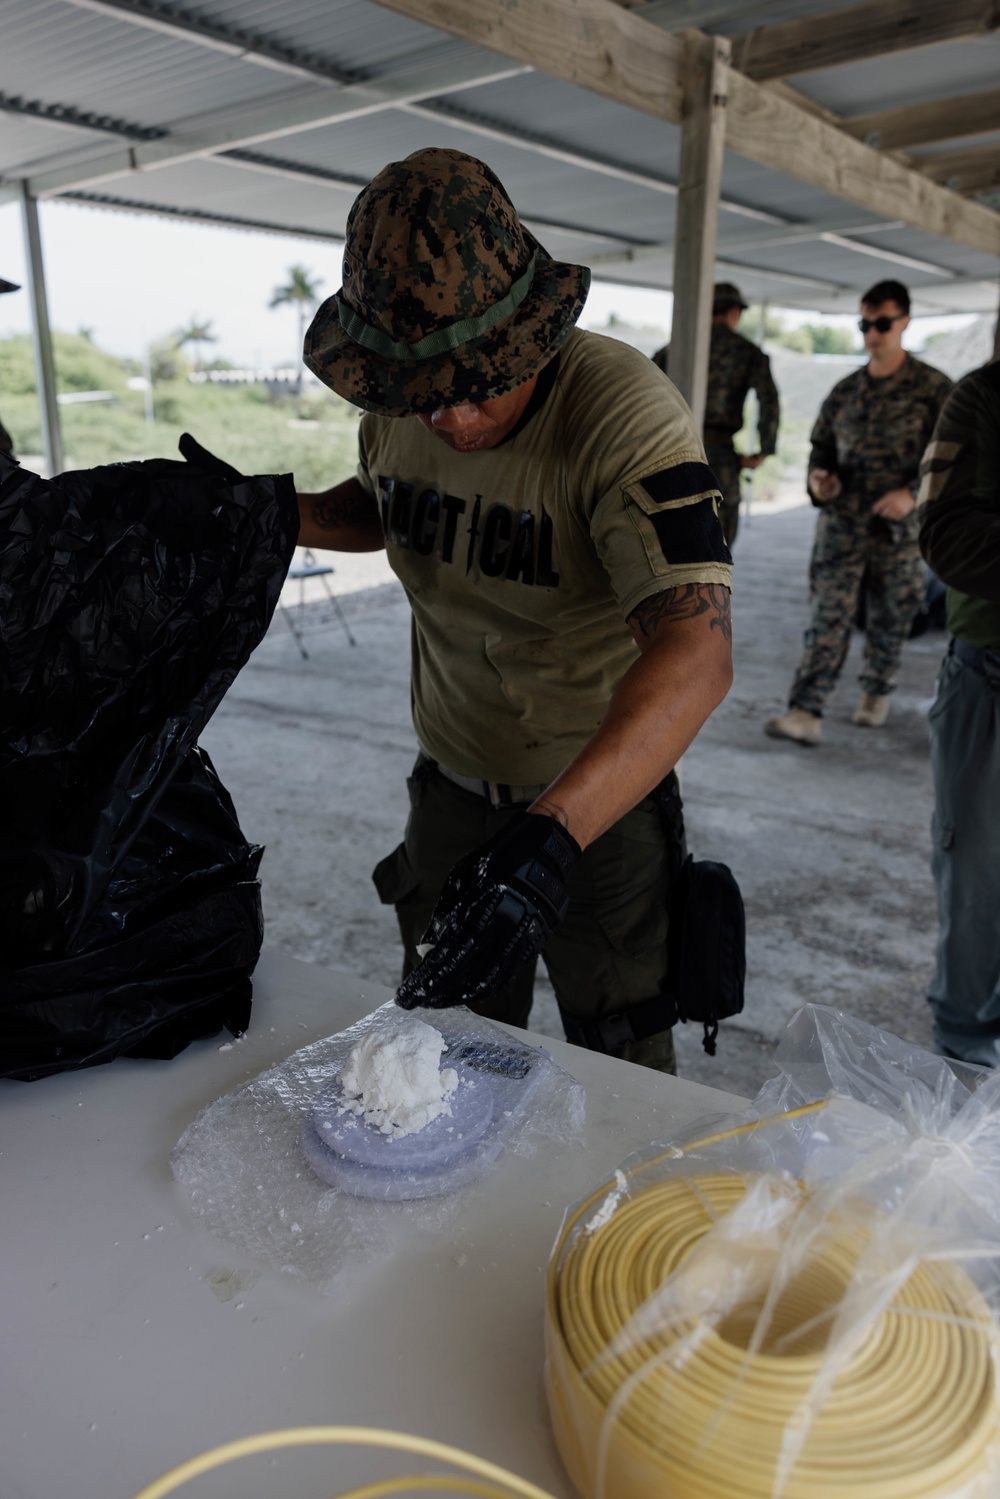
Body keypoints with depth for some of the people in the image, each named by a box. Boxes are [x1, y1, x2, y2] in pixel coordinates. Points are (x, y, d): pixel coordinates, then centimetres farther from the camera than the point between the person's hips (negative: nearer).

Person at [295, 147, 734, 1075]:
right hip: (451, 781, 5)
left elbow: (695, 654, -39)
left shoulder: (622, 410, -27)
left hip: (603, 793, -5)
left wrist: (549, 836, -51)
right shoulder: (393, 406, -8)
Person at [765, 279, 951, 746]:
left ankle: (876, 694, 32)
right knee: (829, 618, -7)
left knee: (889, 619, 10)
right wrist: (817, 477, -2)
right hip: (841, 522, 2)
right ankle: (805, 713, -11)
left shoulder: (933, 388, 0)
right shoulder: (845, 390, 12)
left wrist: (913, 492, -16)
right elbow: (821, 446, 20)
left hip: (899, 528, -2)